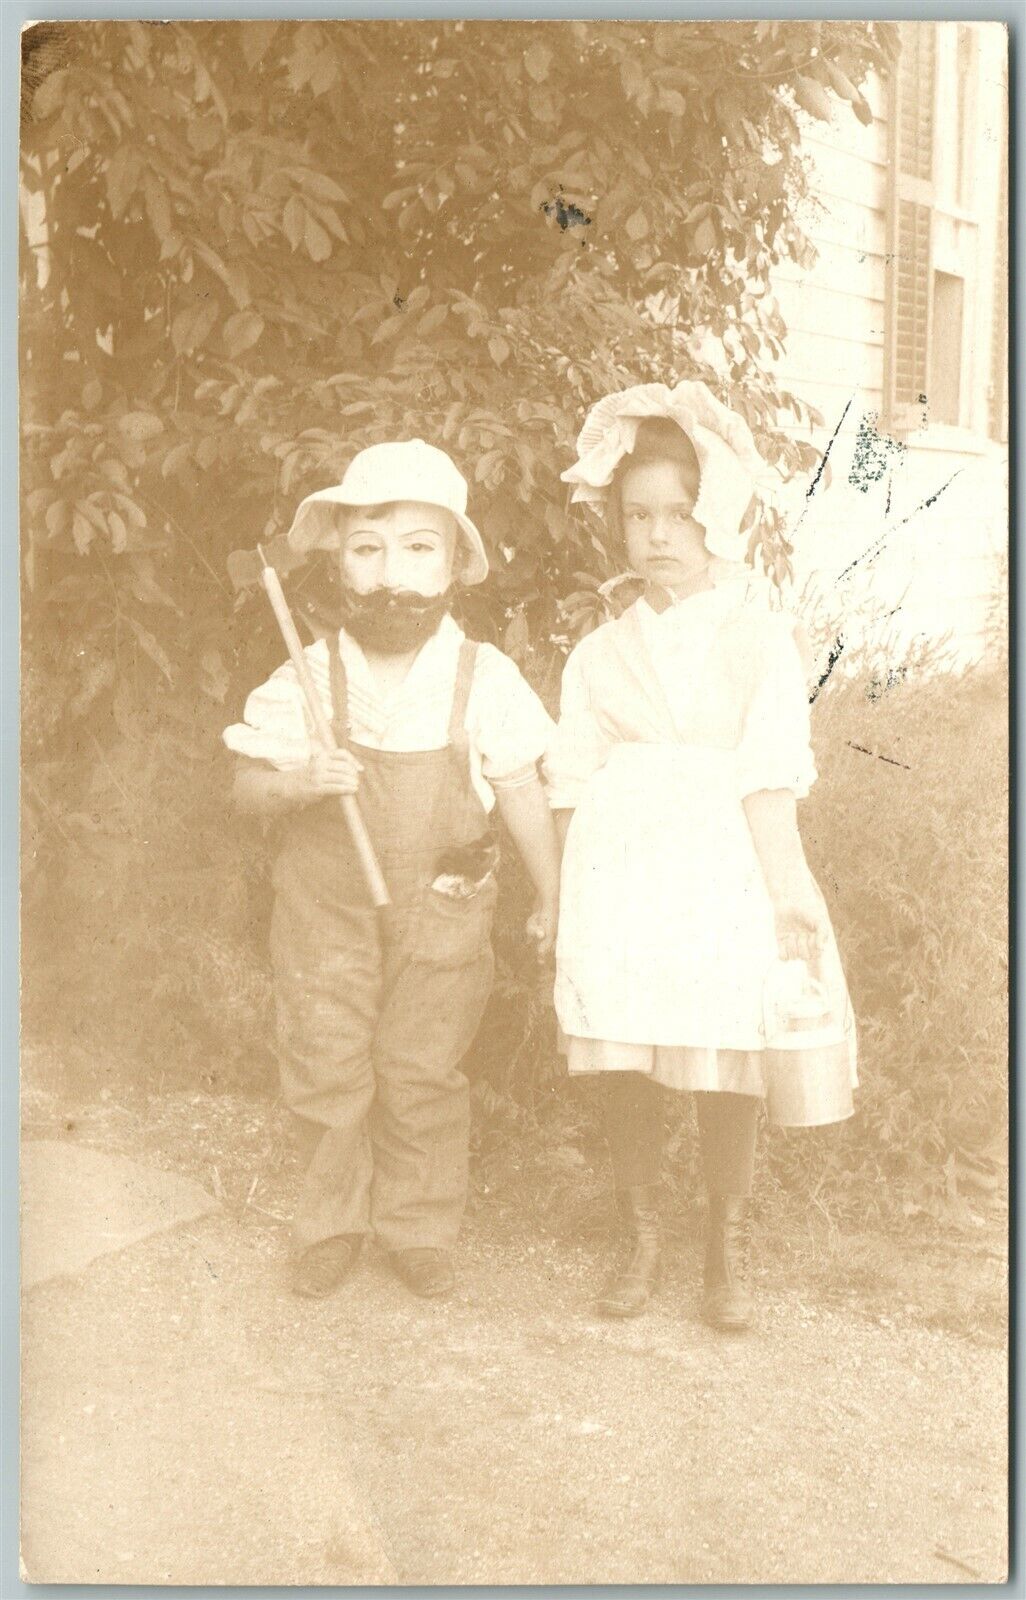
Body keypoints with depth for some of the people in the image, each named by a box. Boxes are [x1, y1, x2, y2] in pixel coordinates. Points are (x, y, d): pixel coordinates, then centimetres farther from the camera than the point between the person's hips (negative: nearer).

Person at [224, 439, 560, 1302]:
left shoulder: (484, 678, -11)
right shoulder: (309, 679, -10)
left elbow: (523, 796, -1)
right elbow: (247, 785, -5)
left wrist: (552, 899, 4)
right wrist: (296, 782, -27)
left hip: (442, 915, -1)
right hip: (328, 911, 1)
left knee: (422, 1077, 9)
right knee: (325, 1071, 9)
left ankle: (421, 1226, 28)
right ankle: (332, 1223, 29)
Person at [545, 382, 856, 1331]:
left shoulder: (759, 637, 2)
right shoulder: (599, 655, 9)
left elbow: (769, 779, -5)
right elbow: (573, 786, 8)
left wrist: (786, 889, -11)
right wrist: (564, 898, 2)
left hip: (724, 878, -2)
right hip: (621, 877, 2)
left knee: (726, 1074, 1)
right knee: (626, 1071, 5)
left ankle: (729, 1250, 20)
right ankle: (644, 1241, 23)